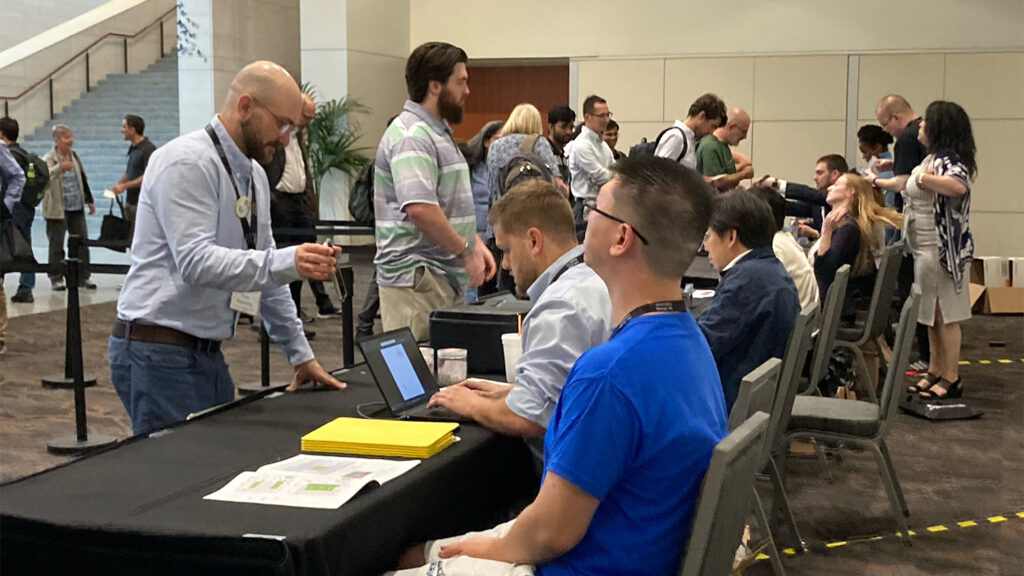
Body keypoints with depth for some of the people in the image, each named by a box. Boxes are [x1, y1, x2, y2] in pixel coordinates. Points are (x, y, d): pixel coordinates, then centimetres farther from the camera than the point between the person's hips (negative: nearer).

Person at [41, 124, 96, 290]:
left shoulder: (74, 156, 10)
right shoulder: (48, 160, -9)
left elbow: (83, 178, 20)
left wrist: (89, 200, 22)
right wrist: (59, 168, -45)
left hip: (77, 208, 6)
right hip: (57, 210, -6)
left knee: (82, 243, 8)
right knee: (56, 245, 3)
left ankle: (84, 276, 17)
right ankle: (56, 278, 12)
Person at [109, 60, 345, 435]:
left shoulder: (254, 176, 13)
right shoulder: (187, 163, -15)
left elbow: (267, 272, 19)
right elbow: (196, 262, -26)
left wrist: (300, 355, 18)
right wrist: (289, 263, -35)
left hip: (207, 353, 9)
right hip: (159, 352, -9)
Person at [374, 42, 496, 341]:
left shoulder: (437, 132, 19)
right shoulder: (411, 136, -15)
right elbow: (419, 208, -27)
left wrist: (475, 243, 14)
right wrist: (466, 251, -17)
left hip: (443, 275, 10)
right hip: (416, 278, -10)